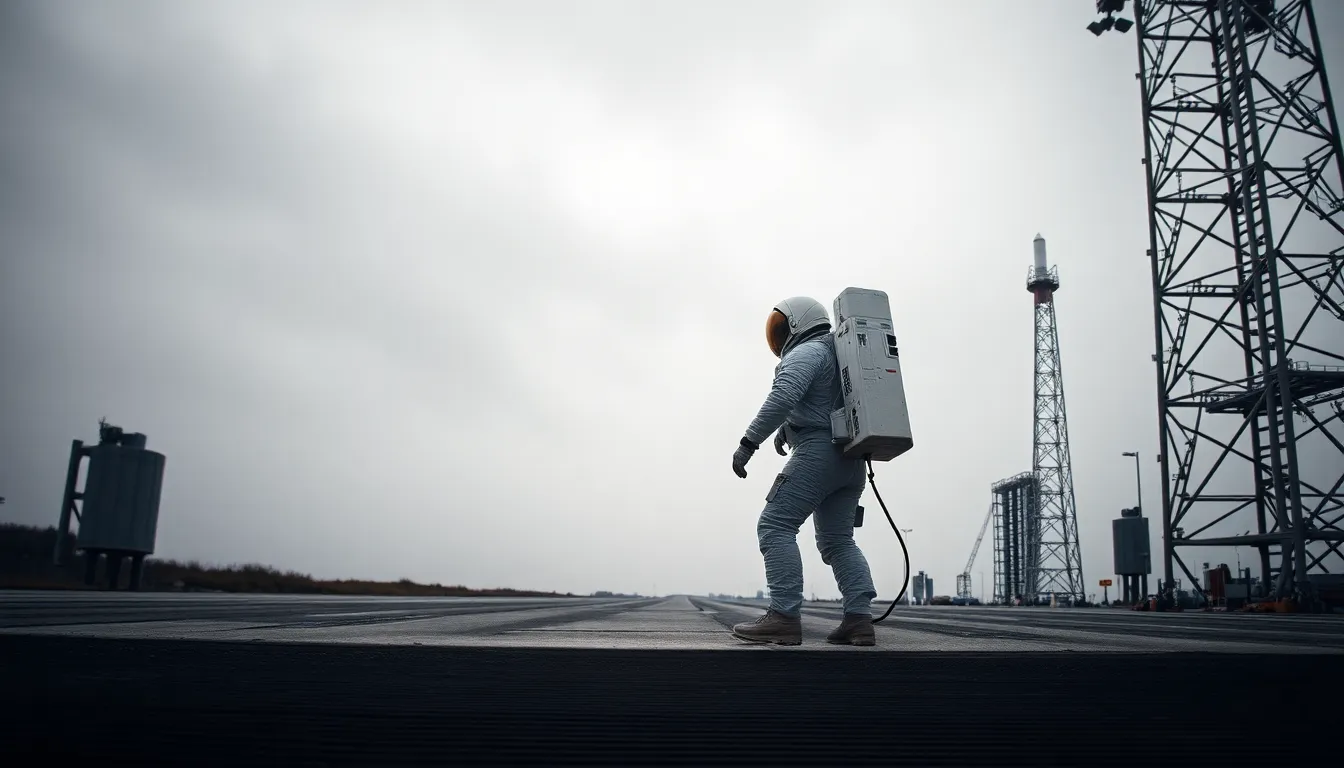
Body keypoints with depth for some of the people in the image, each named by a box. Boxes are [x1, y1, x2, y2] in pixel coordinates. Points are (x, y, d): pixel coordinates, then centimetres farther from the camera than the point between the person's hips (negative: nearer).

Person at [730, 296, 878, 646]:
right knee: (837, 539, 12)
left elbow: (782, 398, -23)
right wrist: (788, 427, 29)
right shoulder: (834, 354, 24)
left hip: (819, 450, -10)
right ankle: (860, 618, 2)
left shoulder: (805, 353, -6)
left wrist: (748, 442, -22)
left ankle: (785, 617, -18)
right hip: (849, 459, 10)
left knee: (775, 526, -11)